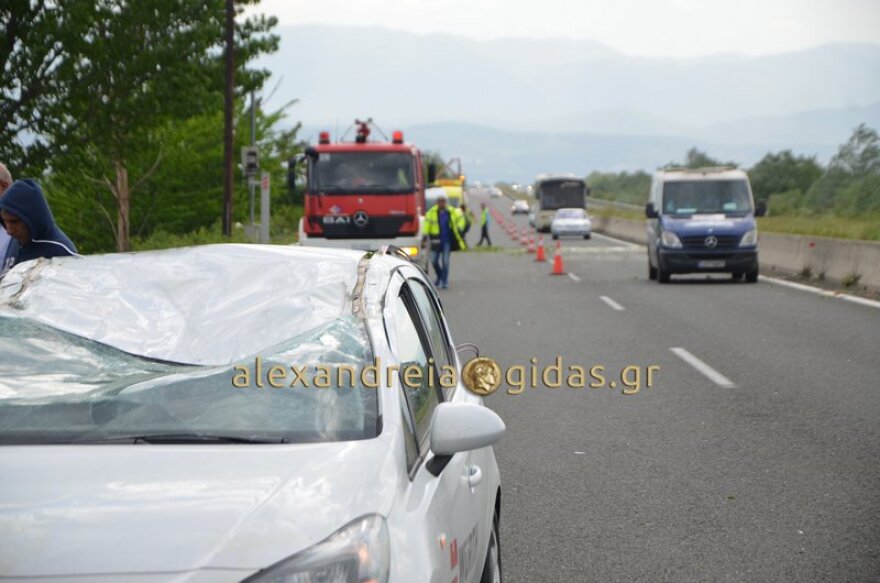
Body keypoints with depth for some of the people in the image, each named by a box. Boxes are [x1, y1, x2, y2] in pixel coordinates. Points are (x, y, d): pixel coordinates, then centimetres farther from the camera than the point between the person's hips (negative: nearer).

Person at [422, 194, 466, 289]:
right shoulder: (432, 212, -4)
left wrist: (459, 228, -3)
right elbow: (427, 223, -5)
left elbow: (460, 219, 12)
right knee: (434, 260, 3)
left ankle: (444, 281, 3)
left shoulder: (452, 211, -1)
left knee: (445, 261, -5)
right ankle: (439, 276, 31)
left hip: (447, 240, -1)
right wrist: (425, 235, -11)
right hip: (436, 240, 1)